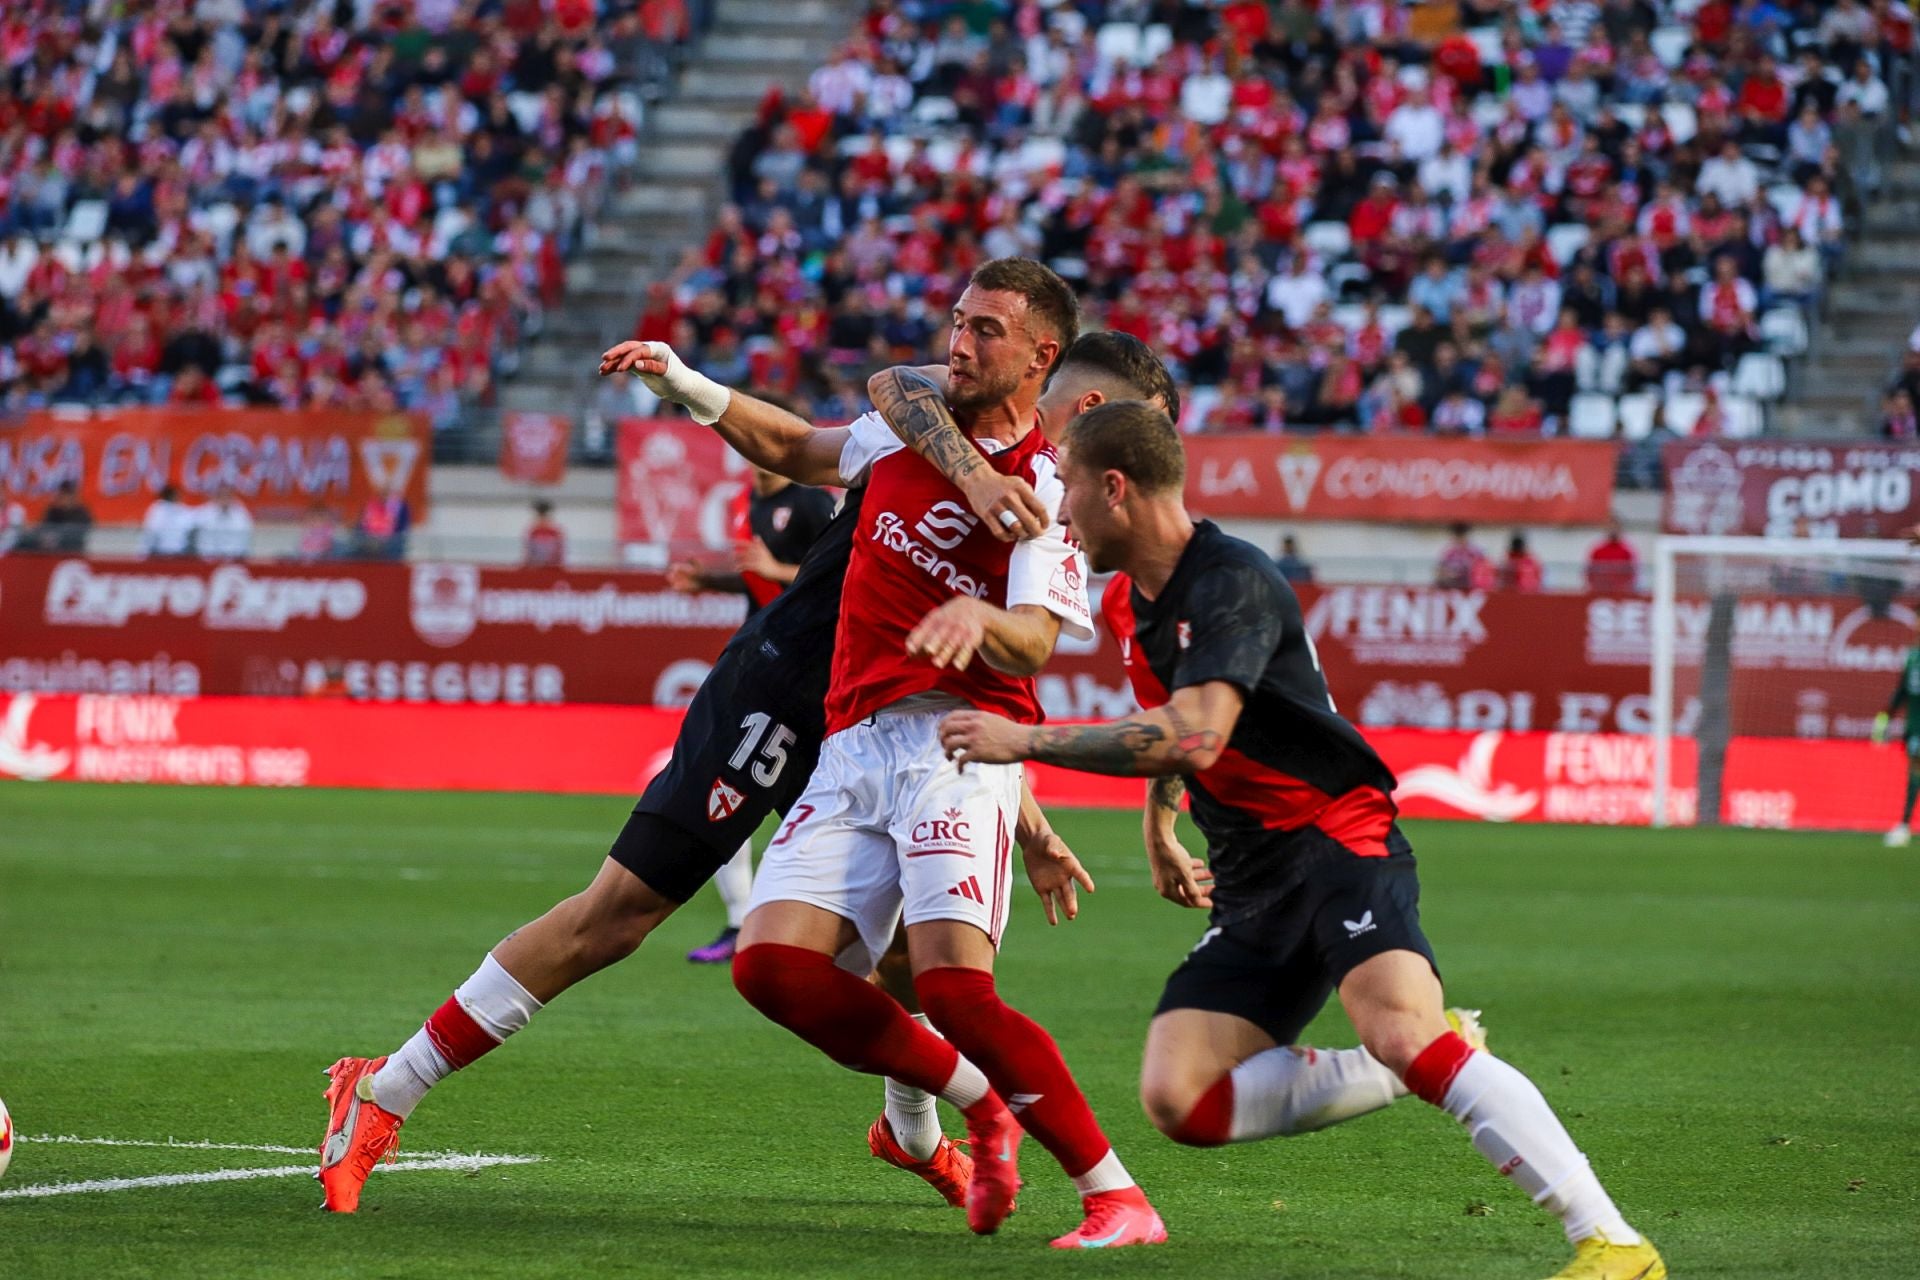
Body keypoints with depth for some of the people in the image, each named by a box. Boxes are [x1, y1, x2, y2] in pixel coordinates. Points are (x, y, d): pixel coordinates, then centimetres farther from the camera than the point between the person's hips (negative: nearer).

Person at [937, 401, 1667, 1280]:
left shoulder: (1233, 583, -17)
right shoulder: (1128, 602, 13)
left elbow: (1194, 738, -31)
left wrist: (1024, 741, -26)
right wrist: (1157, 822, 35)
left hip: (1338, 842, -9)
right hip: (1249, 884, 9)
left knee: (1401, 1032, -33)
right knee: (1177, 1100, -11)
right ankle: (1417, 1073, -1)